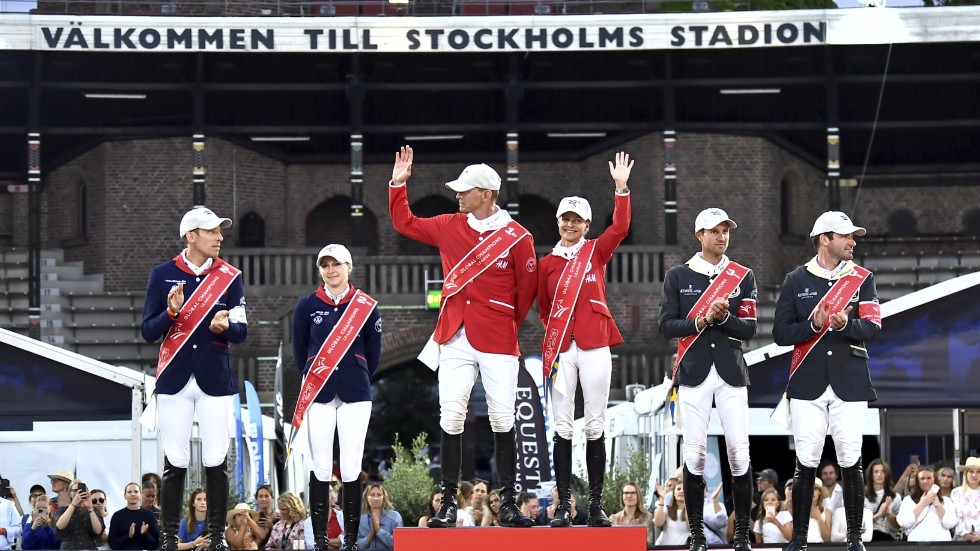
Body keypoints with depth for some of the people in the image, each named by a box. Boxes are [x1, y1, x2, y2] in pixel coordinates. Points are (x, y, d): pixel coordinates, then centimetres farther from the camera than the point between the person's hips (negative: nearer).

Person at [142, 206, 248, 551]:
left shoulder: (230, 276, 4)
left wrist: (224, 326, -23)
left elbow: (240, 332, -1)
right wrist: (171, 312, -19)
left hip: (216, 379, 1)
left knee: (216, 463, 0)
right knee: (175, 463, -1)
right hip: (174, 379, -1)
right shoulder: (163, 275, 1)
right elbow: (149, 332, 0)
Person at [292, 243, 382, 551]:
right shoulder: (307, 305, 4)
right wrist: (314, 379, 12)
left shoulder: (366, 306, 3)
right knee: (321, 468, -1)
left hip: (355, 395, 0)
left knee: (351, 468, -3)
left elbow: (373, 352, 9)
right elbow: (299, 350, 11)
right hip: (319, 395, 0)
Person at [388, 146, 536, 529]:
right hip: (454, 339, 3)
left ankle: (508, 504, 6)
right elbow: (403, 223, 21)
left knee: (502, 420, -1)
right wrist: (398, 184, 13)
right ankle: (448, 504, 2)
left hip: (497, 341, -3)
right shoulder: (449, 227, 8)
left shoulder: (516, 237, -4)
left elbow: (526, 289, 3)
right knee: (450, 418, -2)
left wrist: (506, 324, 7)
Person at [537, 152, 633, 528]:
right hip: (560, 348, 1)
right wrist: (553, 336, 3)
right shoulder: (548, 262, 9)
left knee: (595, 426, 1)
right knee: (563, 427, 0)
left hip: (594, 346, -1)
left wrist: (621, 187, -14)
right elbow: (543, 306, 15)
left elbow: (620, 227, -8)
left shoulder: (597, 251, 7)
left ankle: (596, 504, 5)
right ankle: (564, 505, 1)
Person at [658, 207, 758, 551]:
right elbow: (666, 326, 1)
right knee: (695, 453, -4)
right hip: (693, 372, -1)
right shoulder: (678, 276, 7)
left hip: (731, 372, 1)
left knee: (739, 452, -5)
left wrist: (723, 317, -15)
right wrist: (701, 321, -13)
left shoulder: (743, 277, 9)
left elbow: (749, 329, 3)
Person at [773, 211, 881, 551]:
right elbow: (780, 333, 1)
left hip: (849, 383, 0)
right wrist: (815, 324, -15)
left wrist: (845, 324, -25)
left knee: (851, 463, -1)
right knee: (806, 463, 0)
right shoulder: (797, 281, 5)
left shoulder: (862, 280, 6)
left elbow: (872, 330, -5)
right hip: (808, 384, 0)